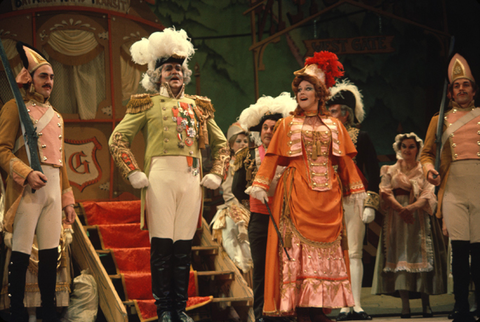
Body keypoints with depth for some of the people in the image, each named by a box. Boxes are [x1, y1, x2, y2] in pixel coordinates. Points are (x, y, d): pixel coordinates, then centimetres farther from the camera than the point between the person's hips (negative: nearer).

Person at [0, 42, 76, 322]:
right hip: (27, 188, -6)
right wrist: (27, 173, -22)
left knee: (51, 253, 4)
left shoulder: (57, 117, 22)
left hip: (54, 187, 6)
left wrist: (68, 200, 19)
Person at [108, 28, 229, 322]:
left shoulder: (198, 105, 19)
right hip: (160, 178, -3)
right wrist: (133, 173, -4)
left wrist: (217, 175, 12)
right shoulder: (148, 103, 9)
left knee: (184, 245, 4)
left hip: (192, 180, 3)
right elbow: (118, 139, 5)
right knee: (162, 244, -4)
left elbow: (221, 143, 25)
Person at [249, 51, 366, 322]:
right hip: (297, 192, -2)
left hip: (327, 193, 2)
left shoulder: (334, 125, 14)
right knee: (298, 246, -8)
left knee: (327, 246, -2)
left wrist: (355, 188, 8)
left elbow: (345, 159, 13)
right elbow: (273, 156, 2)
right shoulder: (289, 124, 10)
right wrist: (261, 184, -8)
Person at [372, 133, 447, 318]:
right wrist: (400, 209, -17)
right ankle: (405, 304, -11)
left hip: (419, 218, 0)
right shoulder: (391, 171, 14)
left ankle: (426, 303, -6)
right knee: (400, 257, -8)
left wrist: (410, 208, -21)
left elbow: (427, 196, -3)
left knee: (421, 258, -7)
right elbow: (386, 193, 0)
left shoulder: (424, 171, 10)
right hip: (396, 219, 1)